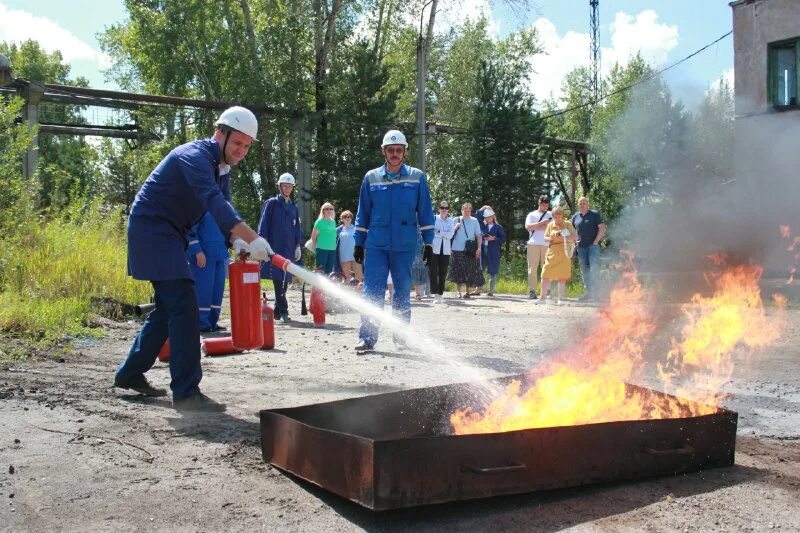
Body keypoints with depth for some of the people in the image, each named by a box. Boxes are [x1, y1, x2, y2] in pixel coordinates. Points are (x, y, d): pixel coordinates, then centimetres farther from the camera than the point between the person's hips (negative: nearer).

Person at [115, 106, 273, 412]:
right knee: (184, 306, -16)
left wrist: (237, 241, -11)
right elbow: (214, 201, -36)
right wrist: (253, 239, -47)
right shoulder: (195, 156, -20)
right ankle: (186, 393, -15)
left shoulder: (221, 168, 10)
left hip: (168, 234, 10)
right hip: (151, 227, -10)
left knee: (169, 306, 16)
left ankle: (130, 374, 28)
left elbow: (223, 209, 10)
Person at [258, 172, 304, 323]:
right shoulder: (271, 203, 4)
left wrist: (298, 246, 10)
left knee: (285, 280, 4)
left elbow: (297, 228, 21)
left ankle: (278, 311, 13)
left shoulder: (294, 207, 19)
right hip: (274, 247, -5)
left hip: (289, 249, 5)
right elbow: (263, 225, -1)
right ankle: (283, 311, -13)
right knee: (278, 279, -11)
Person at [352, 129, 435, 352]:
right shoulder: (371, 178, 5)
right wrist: (359, 244, 8)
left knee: (403, 291, 10)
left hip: (405, 246, 0)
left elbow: (425, 212, 5)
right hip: (375, 245, 0)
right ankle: (367, 337, -5)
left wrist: (428, 243, 1)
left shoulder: (417, 177, 3)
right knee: (372, 291, -7)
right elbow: (362, 213, 10)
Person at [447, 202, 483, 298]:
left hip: (470, 250, 0)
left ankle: (467, 291, 9)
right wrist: (456, 227, -11)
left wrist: (479, 248, -5)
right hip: (458, 250, 0)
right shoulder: (456, 220, 7)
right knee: (458, 271, -1)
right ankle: (458, 291, 7)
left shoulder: (474, 221, 6)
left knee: (470, 272, 0)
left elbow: (478, 235, 5)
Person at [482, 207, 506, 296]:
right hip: (483, 251, 3)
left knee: (493, 271, -1)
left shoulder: (498, 227, 4)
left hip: (494, 252, -3)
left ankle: (491, 291, 5)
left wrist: (494, 238, -12)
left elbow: (503, 239, 0)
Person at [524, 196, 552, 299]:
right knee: (532, 268, -4)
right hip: (533, 244, 0)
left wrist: (535, 227, -4)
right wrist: (542, 223, -7)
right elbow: (528, 227, -2)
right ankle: (532, 291, -3)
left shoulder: (550, 215, 15)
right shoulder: (531, 214, 14)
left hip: (547, 245, 0)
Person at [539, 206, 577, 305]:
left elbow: (575, 237, 0)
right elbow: (545, 238, 12)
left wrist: (564, 237, -16)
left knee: (562, 276, 0)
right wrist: (550, 238, -11)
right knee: (546, 275, -3)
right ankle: (543, 297, 5)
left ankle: (560, 299, 6)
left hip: (564, 252, -2)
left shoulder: (568, 224, 4)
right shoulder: (550, 225, 10)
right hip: (552, 252, 2)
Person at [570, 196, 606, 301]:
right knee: (584, 270, 6)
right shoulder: (575, 217, 14)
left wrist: (596, 242, -10)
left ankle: (595, 292, -12)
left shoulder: (595, 214, 1)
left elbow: (602, 228, -3)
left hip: (593, 245, -5)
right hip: (581, 247, 5)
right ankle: (589, 292, 12)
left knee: (594, 268, -14)